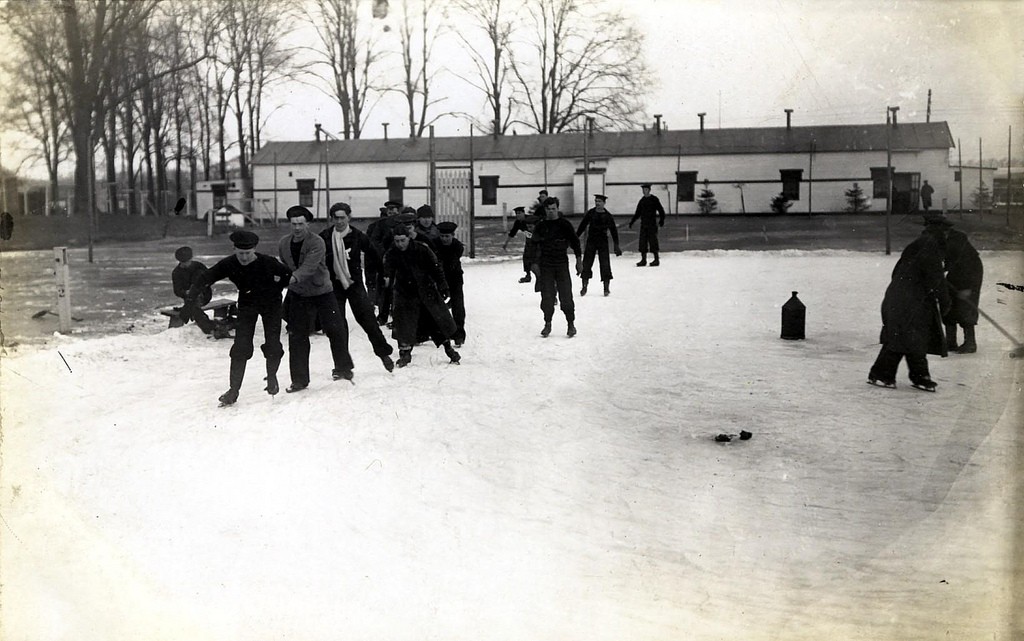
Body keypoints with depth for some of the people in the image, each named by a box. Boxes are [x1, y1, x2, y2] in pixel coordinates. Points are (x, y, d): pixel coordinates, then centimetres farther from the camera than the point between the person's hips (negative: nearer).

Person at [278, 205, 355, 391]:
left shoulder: (317, 242, -18)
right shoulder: (284, 244, -1)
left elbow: (309, 266, -31)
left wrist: (294, 277, -44)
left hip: (322, 292, -3)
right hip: (297, 294, 3)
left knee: (336, 329, -1)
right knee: (297, 336, 0)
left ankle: (343, 367, 23)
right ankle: (299, 379, 8)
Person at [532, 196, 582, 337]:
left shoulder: (565, 224, 0)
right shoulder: (540, 226, 5)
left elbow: (575, 241, 4)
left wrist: (578, 260, 0)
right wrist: (535, 263, 3)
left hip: (562, 264, -2)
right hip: (545, 266, 2)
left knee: (566, 295, -5)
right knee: (547, 296, 0)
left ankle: (571, 324, 6)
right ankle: (548, 324, 12)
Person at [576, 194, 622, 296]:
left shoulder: (608, 216, -3)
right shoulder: (590, 213, 0)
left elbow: (613, 230, 2)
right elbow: (582, 226, 7)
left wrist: (616, 245, -1)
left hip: (603, 242, -1)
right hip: (591, 241, 1)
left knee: (605, 264, -5)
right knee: (586, 263, 0)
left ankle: (606, 288, 4)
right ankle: (584, 287, 11)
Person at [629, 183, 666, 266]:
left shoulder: (654, 199, -2)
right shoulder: (641, 200, 11)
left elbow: (661, 211, -1)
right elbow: (637, 213, 18)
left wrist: (661, 221, -11)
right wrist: (632, 221, 10)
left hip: (652, 224, -5)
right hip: (643, 224, 5)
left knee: (653, 241, -4)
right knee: (642, 241, 2)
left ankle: (656, 260, 3)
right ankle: (643, 260, 7)